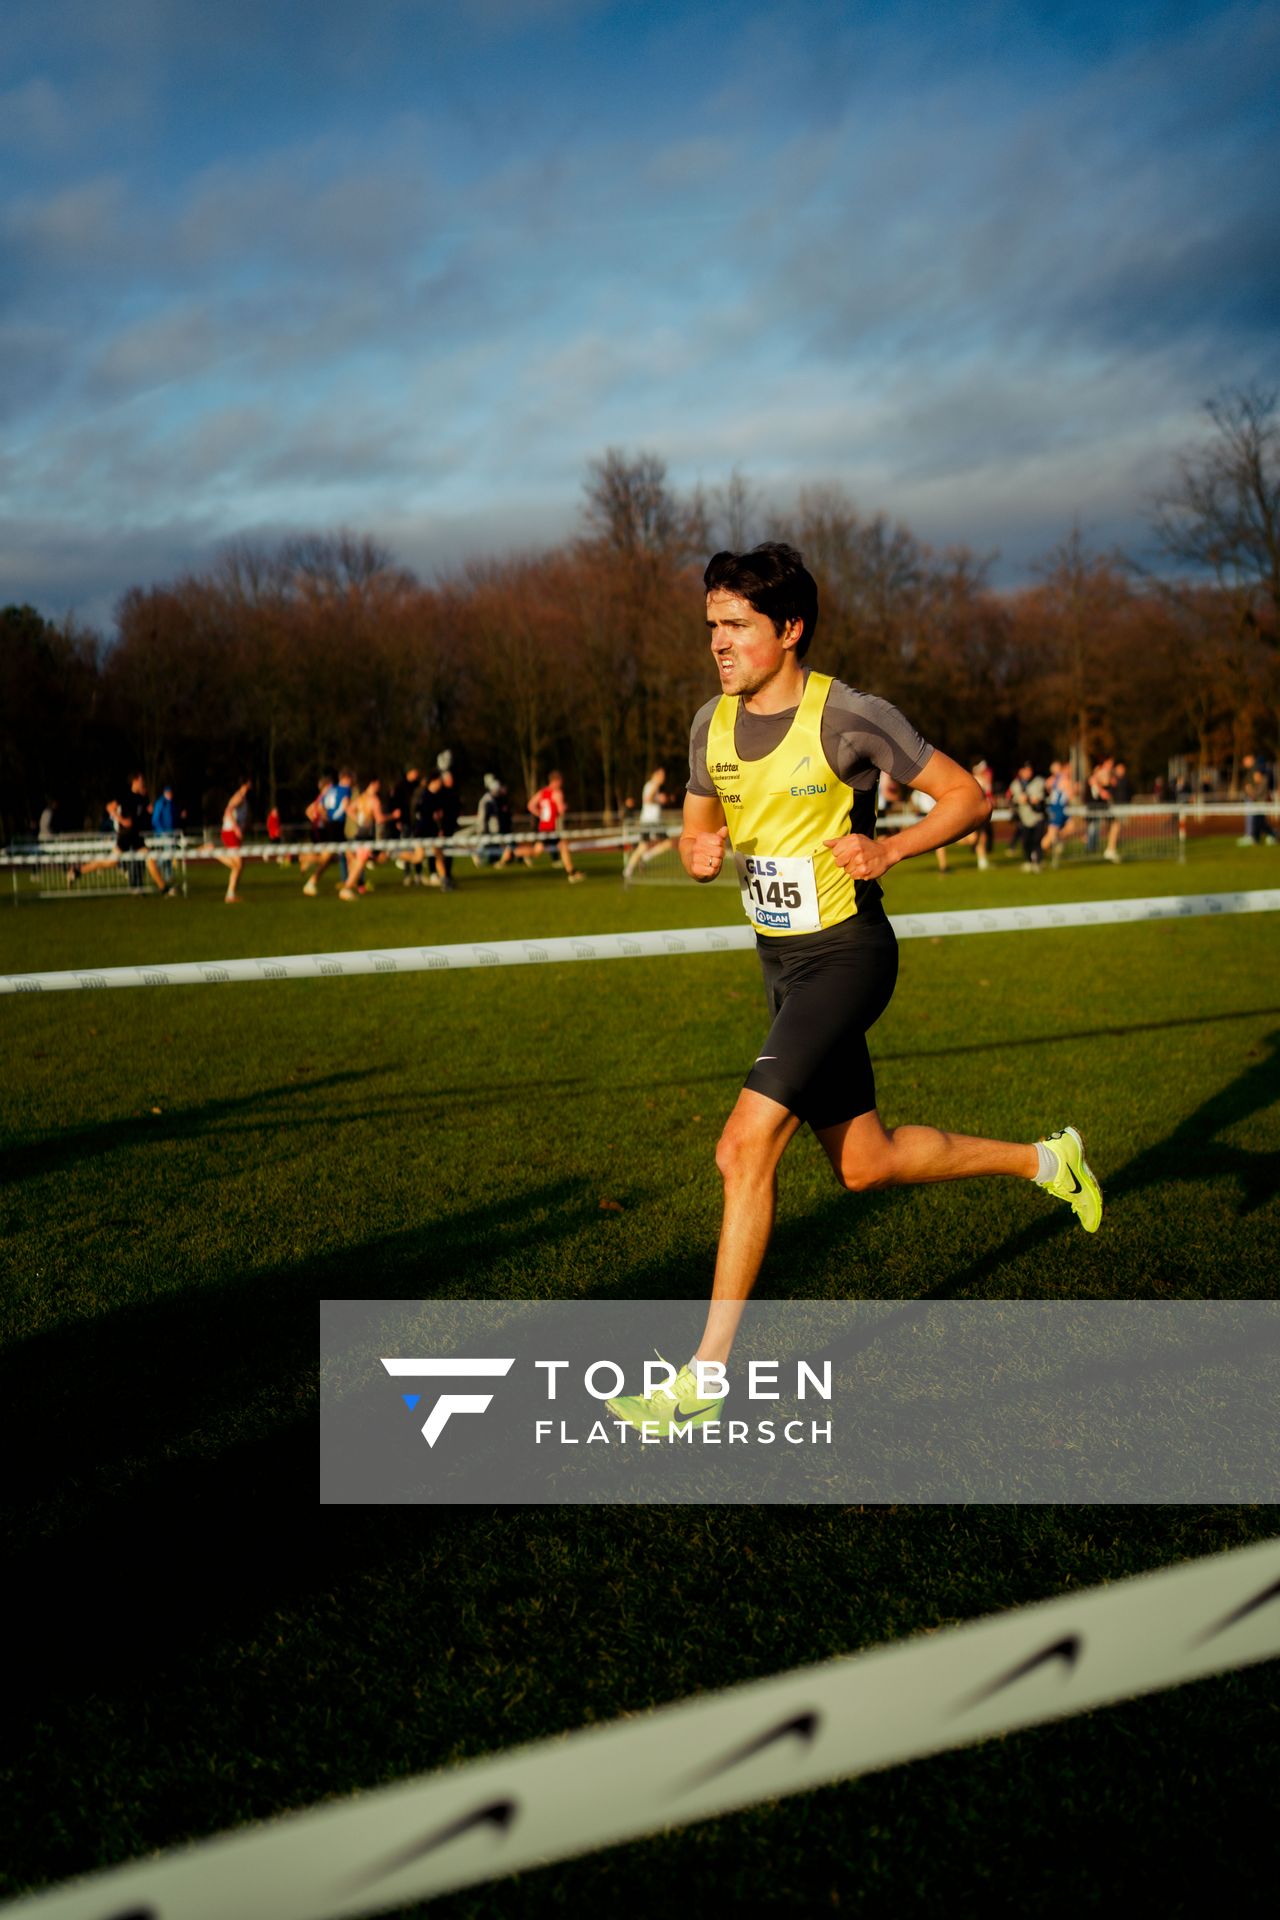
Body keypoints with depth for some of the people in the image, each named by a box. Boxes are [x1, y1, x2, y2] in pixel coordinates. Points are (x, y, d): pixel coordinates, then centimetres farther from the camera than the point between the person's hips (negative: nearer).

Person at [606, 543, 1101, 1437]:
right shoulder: (713, 724, 3)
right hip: (782, 961, 8)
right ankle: (1044, 1159, 37)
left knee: (746, 1148, -17)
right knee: (867, 1165, 15)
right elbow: (697, 834, 16)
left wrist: (889, 849, -22)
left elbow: (968, 797, -6)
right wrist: (699, 853, -8)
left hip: (847, 953, -8)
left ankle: (705, 1376, -6)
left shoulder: (849, 716, -15)